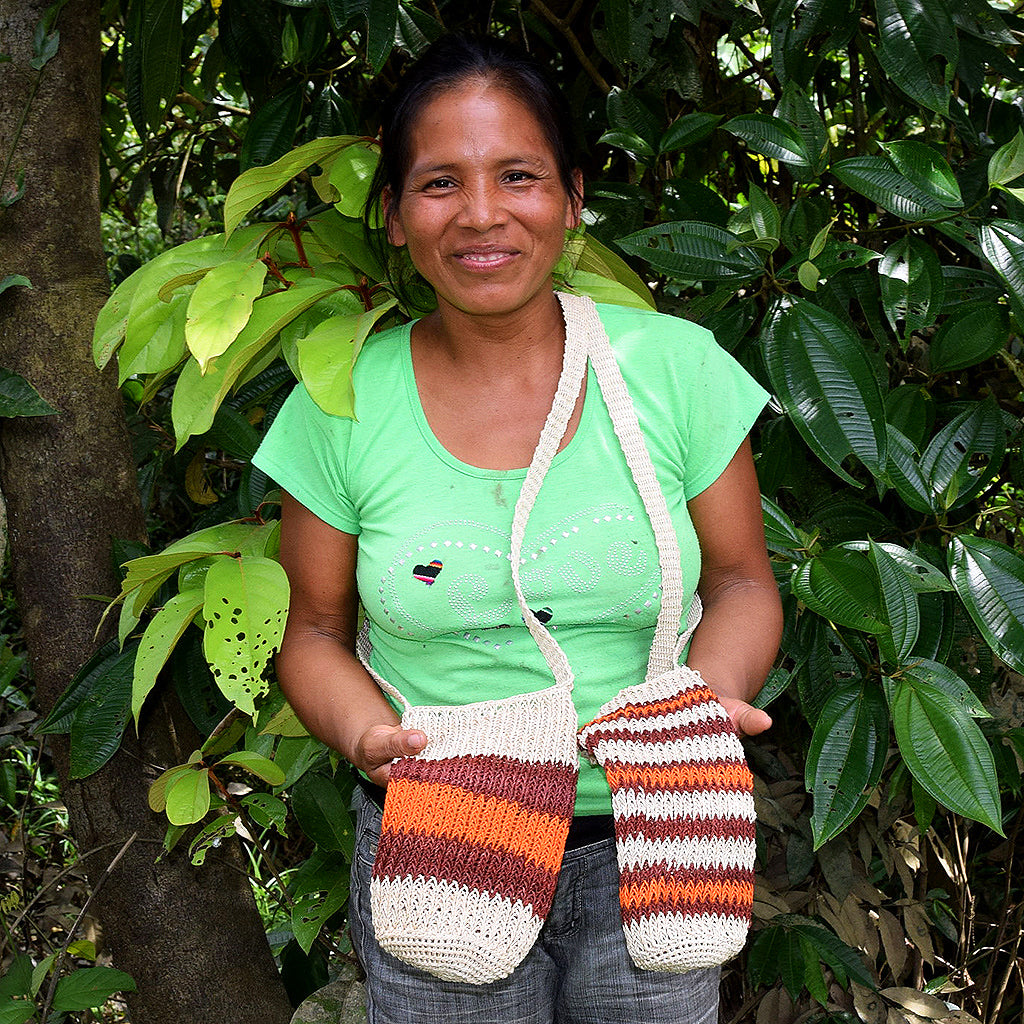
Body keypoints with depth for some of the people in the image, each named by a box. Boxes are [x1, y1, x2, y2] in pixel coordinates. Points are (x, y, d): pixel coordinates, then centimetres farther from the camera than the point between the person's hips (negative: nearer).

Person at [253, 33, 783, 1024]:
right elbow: (316, 632, 2)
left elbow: (740, 581, 2)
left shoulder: (674, 364, -8)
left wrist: (710, 691, -19)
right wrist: (369, 738, -18)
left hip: (650, 849, 1)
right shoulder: (339, 405, -8)